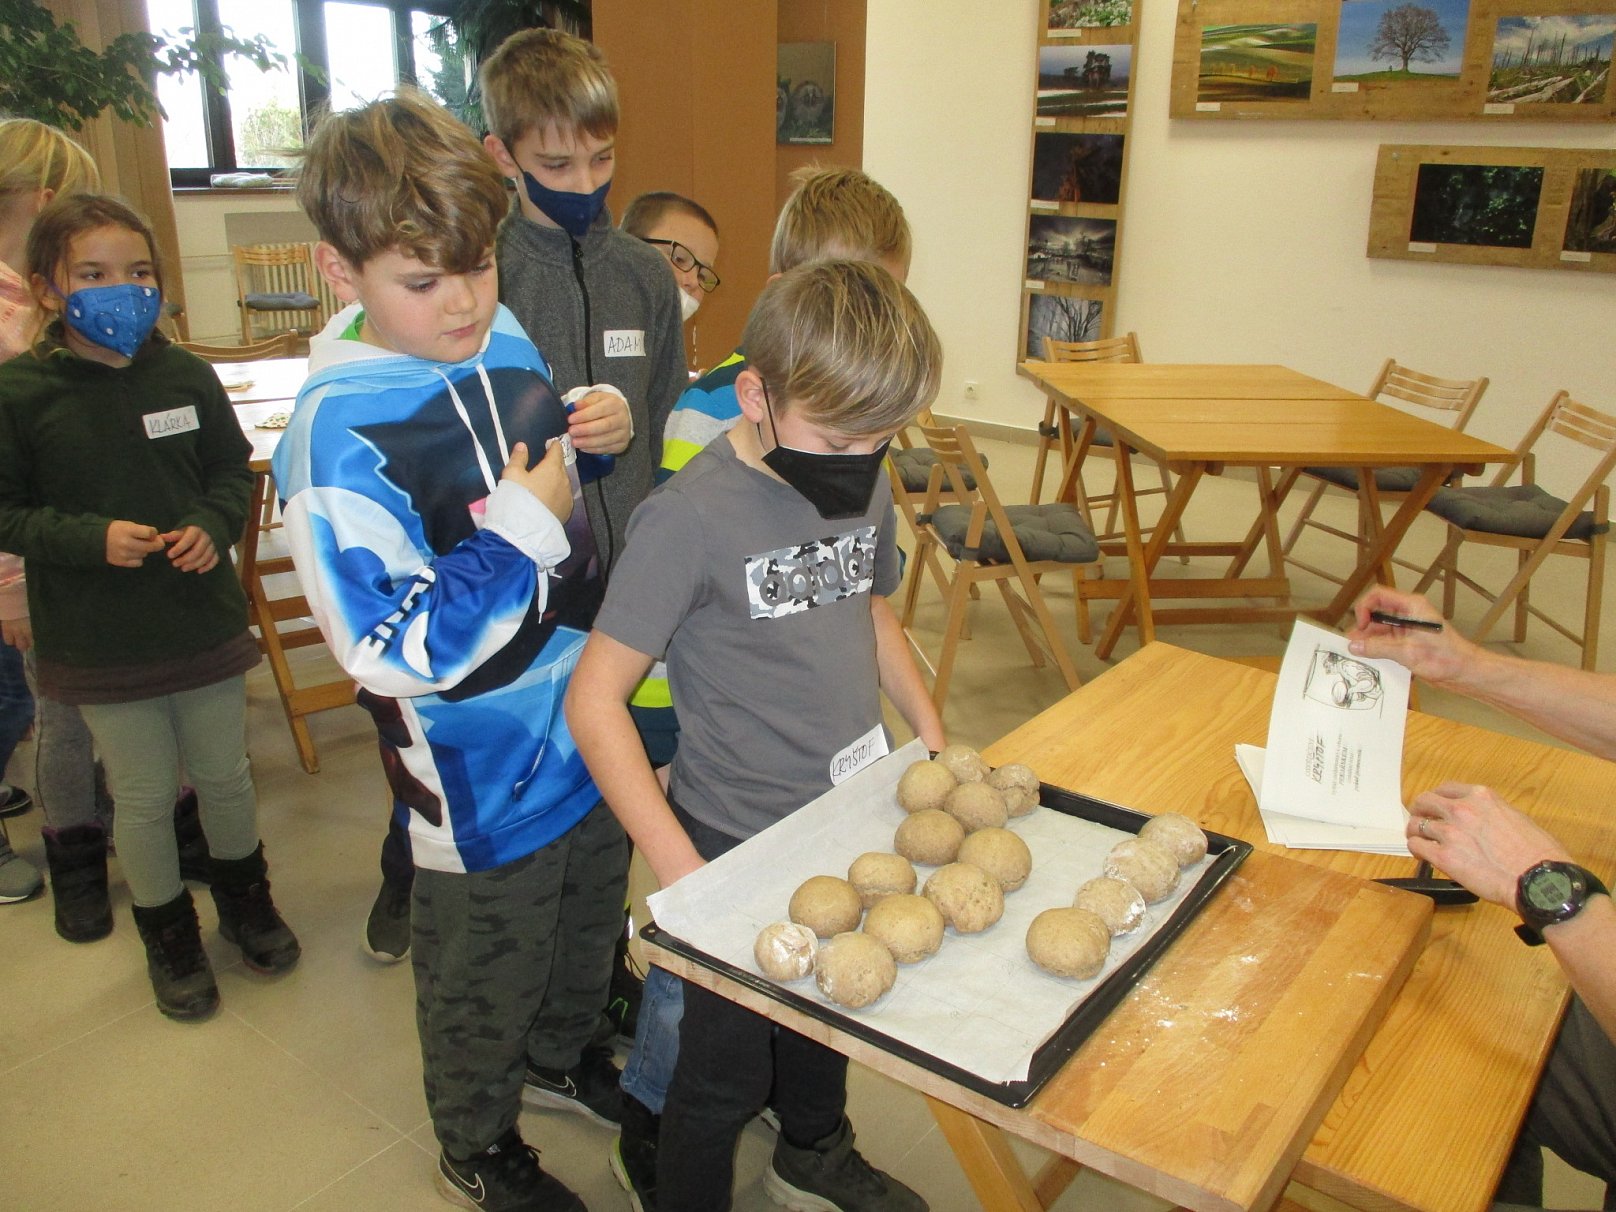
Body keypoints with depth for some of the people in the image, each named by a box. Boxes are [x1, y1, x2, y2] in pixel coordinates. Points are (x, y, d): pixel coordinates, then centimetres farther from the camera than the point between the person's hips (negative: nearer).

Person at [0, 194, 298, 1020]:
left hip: (206, 620, 2)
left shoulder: (186, 376, -4)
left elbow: (233, 471, 7)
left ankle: (245, 901, 42)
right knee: (144, 796, 11)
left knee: (224, 775, 17)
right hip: (98, 642, -2)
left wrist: (214, 526, -11)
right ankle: (169, 938, 33)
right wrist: (91, 538, -21)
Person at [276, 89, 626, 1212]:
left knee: (587, 926, 30)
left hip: (587, 723, 7)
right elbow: (393, 648, -27)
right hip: (484, 779, -7)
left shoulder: (507, 340, -4)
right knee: (486, 977, 19)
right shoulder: (338, 436, -26)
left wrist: (593, 436, -3)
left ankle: (563, 1051, 60)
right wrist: (522, 531, -26)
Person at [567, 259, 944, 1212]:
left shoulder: (867, 485, -3)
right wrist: (682, 871, -24)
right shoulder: (692, 517, -24)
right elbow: (595, 700, -20)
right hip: (739, 846, -6)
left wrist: (933, 734, 6)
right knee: (726, 1072, 11)